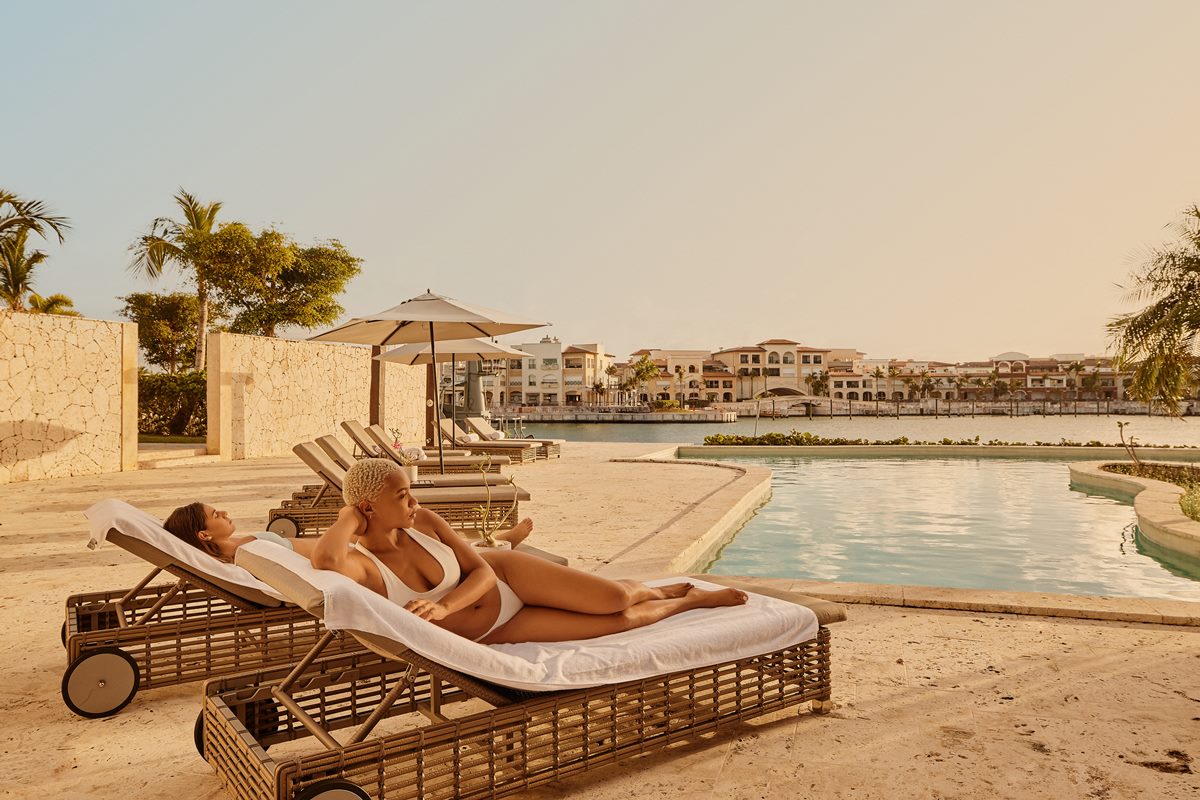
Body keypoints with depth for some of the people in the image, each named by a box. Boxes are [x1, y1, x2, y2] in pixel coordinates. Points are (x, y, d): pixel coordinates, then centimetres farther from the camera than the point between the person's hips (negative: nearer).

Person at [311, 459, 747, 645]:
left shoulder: (423, 521, -14)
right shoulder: (360, 565, -27)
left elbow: (483, 571, -11)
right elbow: (324, 559, -52)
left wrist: (443, 607, -29)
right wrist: (349, 519, -32)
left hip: (505, 576, 3)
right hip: (495, 634, -2)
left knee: (616, 599, -10)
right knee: (622, 620, -4)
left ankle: (673, 590, 26)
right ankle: (688, 601, 26)